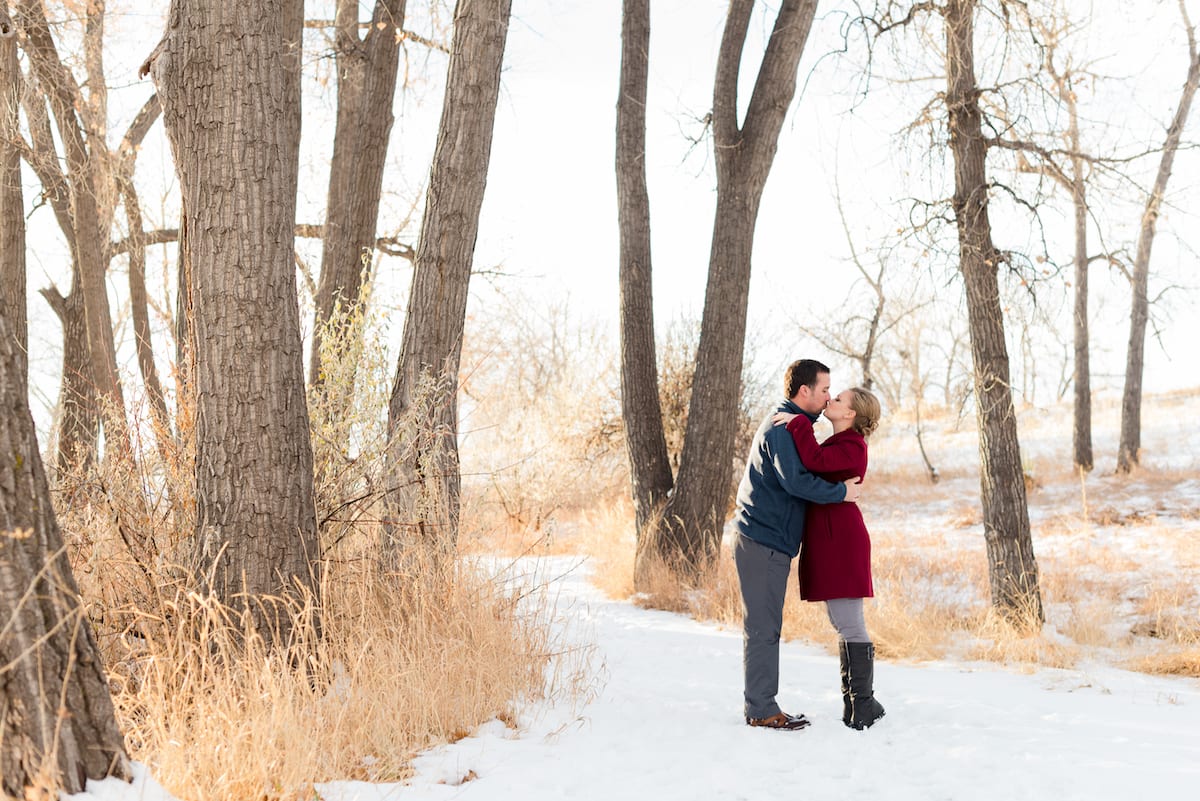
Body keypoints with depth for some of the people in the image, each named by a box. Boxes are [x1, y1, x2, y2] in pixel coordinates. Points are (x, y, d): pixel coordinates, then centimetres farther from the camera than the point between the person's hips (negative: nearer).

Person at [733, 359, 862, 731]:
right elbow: (795, 480, -24)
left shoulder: (787, 425, 20)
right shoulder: (782, 426, -13)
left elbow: (798, 476, 22)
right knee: (762, 627, -6)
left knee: (766, 627, 13)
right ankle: (760, 710, -1)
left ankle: (764, 705, 19)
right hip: (764, 542, -11)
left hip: (770, 543, 11)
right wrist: (841, 492, -14)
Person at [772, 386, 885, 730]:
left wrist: (797, 423, -21)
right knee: (843, 625, 13)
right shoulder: (839, 444, 21)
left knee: (849, 626, -7)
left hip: (842, 543, -11)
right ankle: (860, 704, 20)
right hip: (829, 543, 11)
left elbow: (815, 460, -28)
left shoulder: (851, 446, -12)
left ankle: (861, 707, -1)